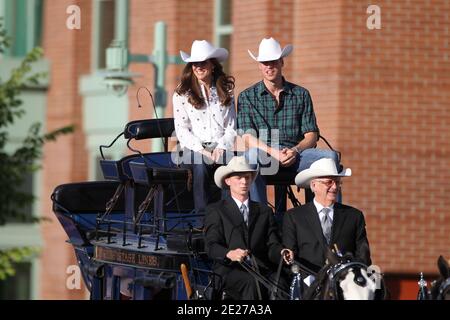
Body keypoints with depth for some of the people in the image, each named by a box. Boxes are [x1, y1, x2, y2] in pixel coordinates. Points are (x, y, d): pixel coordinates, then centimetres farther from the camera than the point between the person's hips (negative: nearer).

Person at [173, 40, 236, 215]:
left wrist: (221, 147, -7)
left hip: (221, 147, 1)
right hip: (193, 148, -1)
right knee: (200, 163, -37)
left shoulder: (226, 92, 16)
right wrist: (200, 149, -11)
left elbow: (232, 128, 12)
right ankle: (202, 214, -34)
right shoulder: (182, 94, 10)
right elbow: (181, 130, 3)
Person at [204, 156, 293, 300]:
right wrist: (229, 254, -24)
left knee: (280, 284, -31)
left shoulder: (265, 211, 24)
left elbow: (272, 245, 14)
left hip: (262, 269, 3)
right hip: (230, 269, -3)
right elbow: (211, 246, -1)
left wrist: (281, 253, -12)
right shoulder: (215, 211, 12)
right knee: (253, 283, -36)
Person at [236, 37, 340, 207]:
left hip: (295, 154, 2)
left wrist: (295, 150, -12)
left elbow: (311, 135, 10)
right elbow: (248, 138, -1)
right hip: (264, 155, -2)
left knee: (330, 157, -26)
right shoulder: (247, 96, 10)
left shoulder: (300, 94, 15)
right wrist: (274, 153, -18)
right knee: (251, 156, -38)